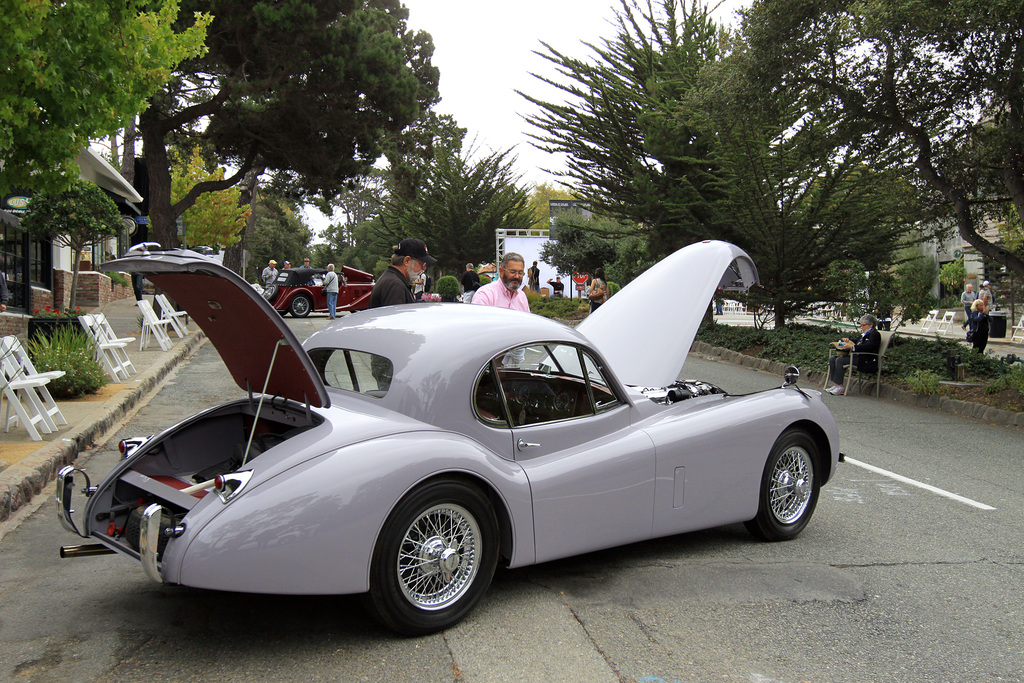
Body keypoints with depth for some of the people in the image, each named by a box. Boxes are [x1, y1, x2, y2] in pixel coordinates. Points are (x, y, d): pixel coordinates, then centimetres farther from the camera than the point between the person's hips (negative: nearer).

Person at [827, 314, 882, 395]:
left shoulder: (875, 334, -7)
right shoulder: (864, 334, 23)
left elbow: (867, 347, -23)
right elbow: (856, 342, 35)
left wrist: (851, 347, -29)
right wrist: (848, 340, 12)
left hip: (867, 361, -10)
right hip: (857, 356, 10)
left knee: (840, 360, -27)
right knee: (832, 358, -4)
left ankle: (840, 387, -24)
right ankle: (835, 384, -11)